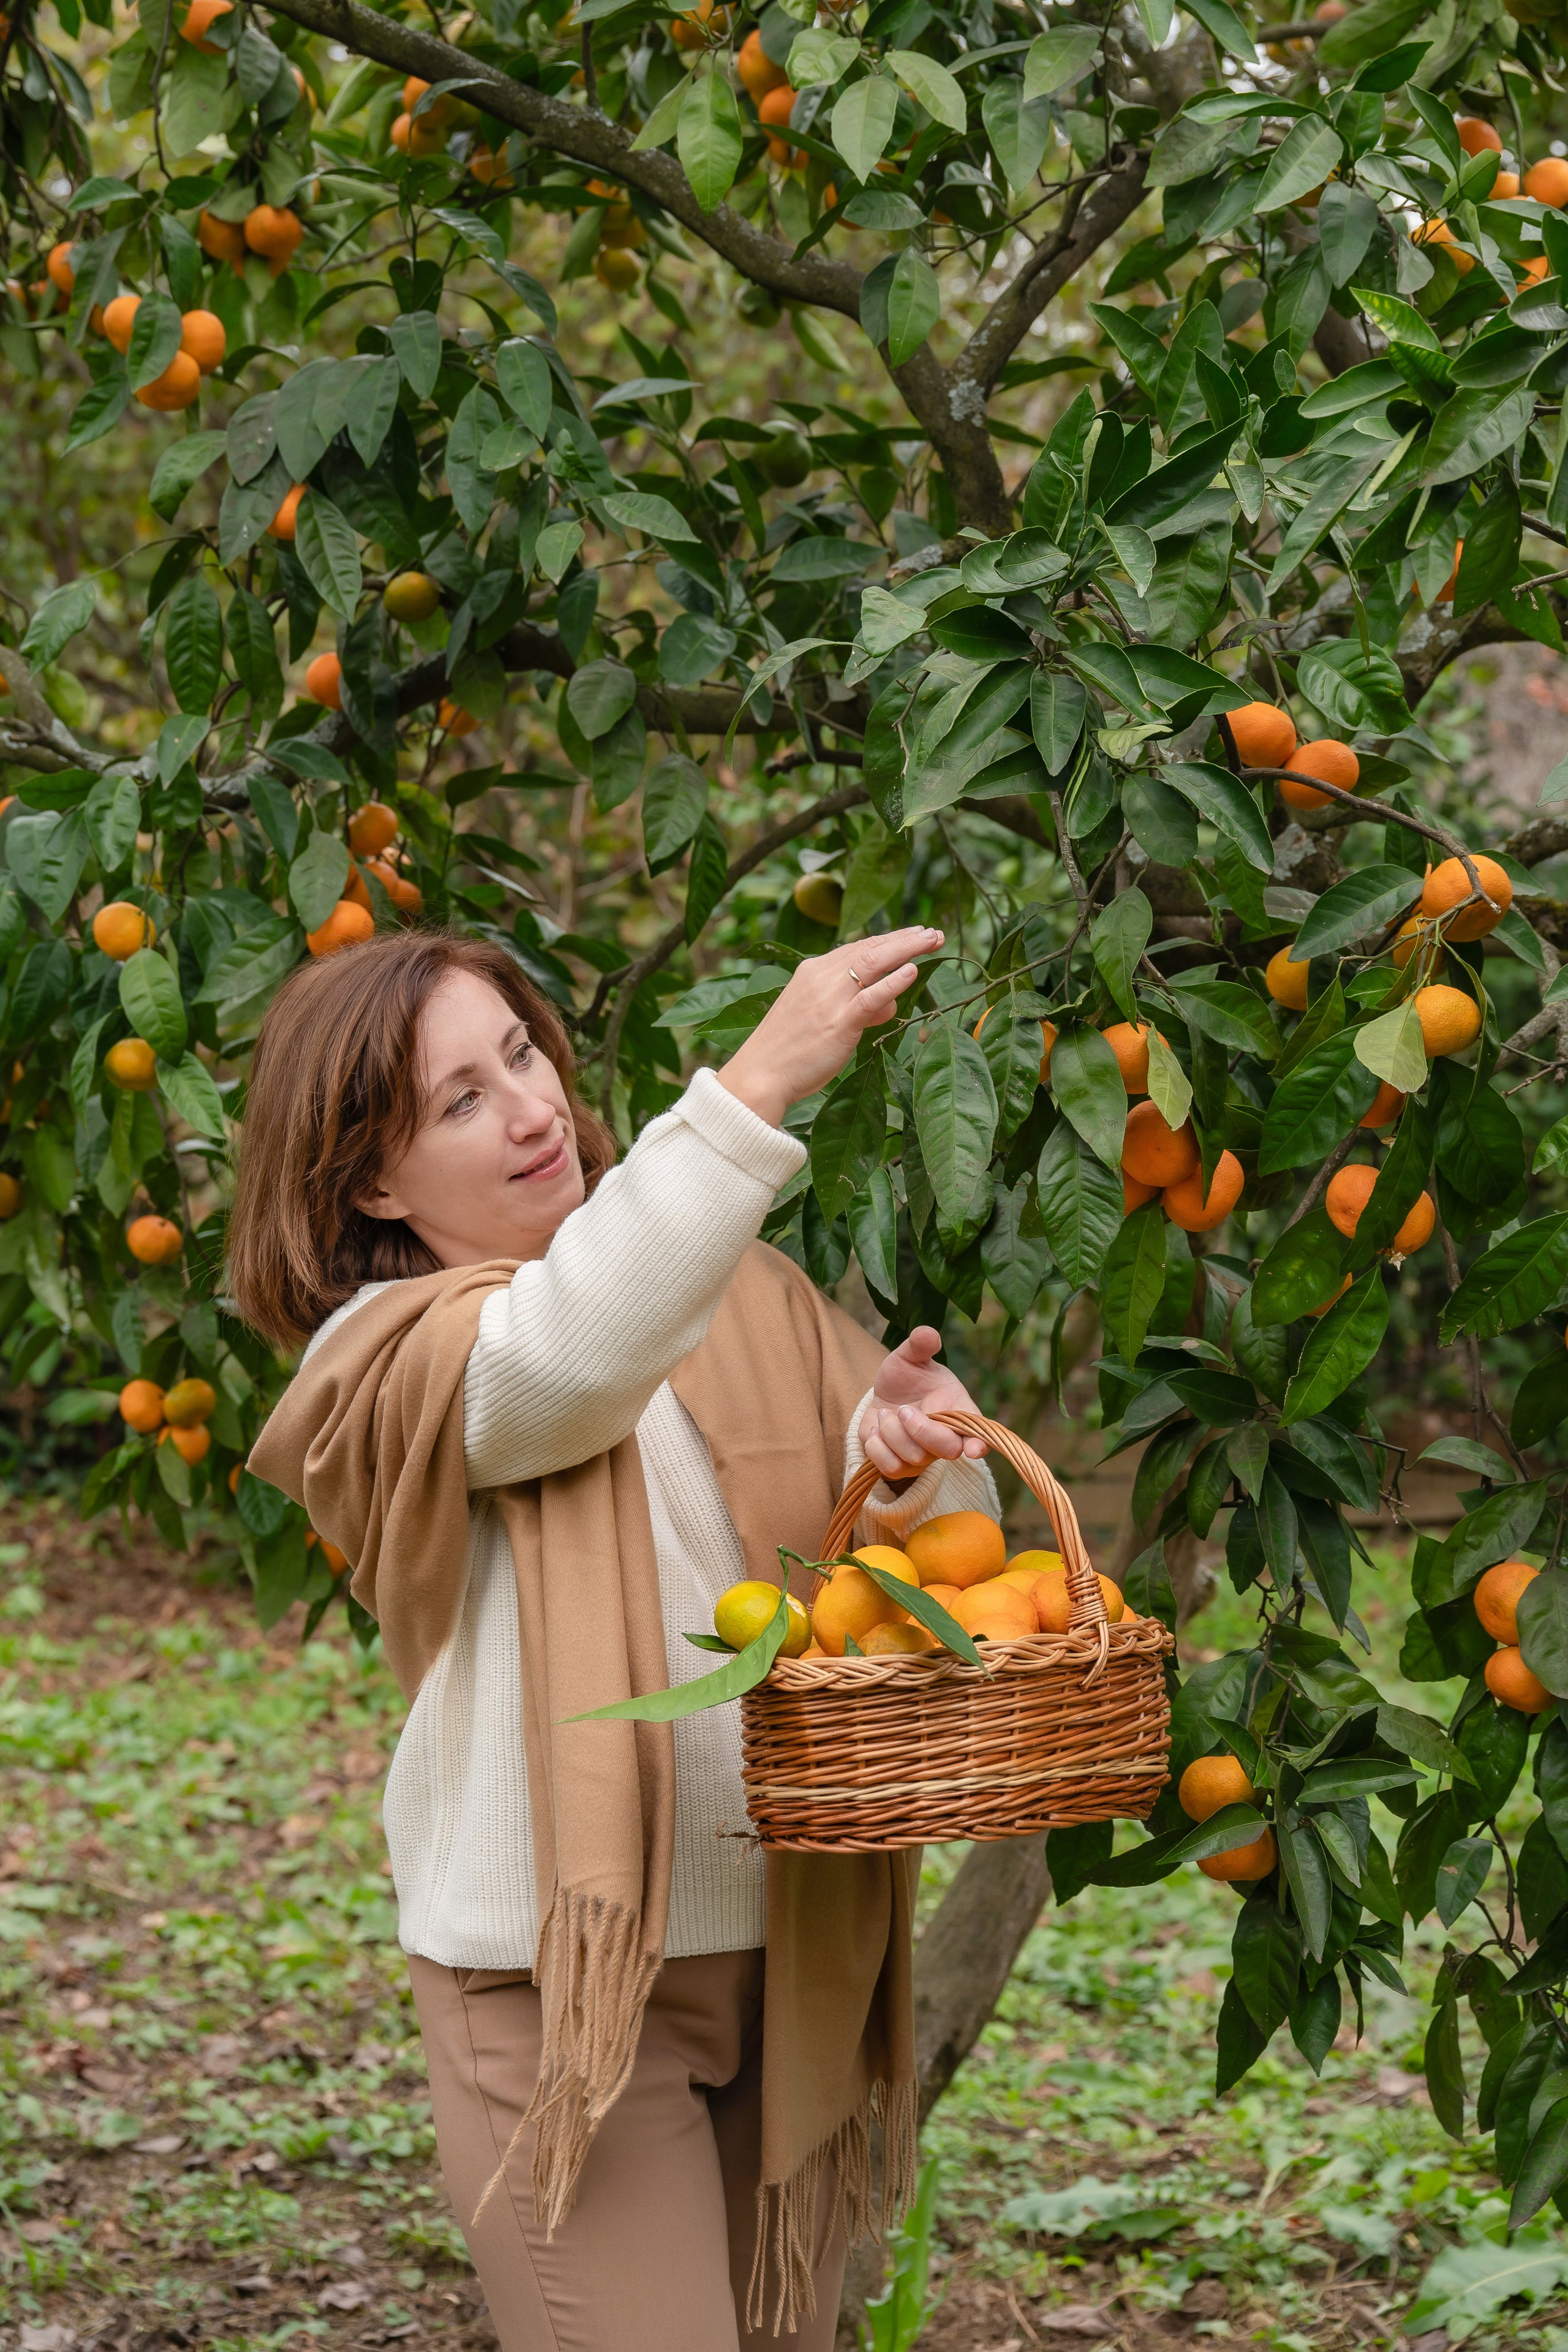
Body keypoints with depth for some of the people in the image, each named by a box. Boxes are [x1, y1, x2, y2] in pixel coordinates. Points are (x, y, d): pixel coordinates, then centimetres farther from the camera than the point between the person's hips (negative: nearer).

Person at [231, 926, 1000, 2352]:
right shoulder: (385, 1364, -6)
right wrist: (757, 1083, -37)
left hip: (790, 1950, 5)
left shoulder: (734, 1281, 10)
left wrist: (904, 1463, -18)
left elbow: (956, 1534, 7)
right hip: (567, 1973, -5)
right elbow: (567, 1356, -29)